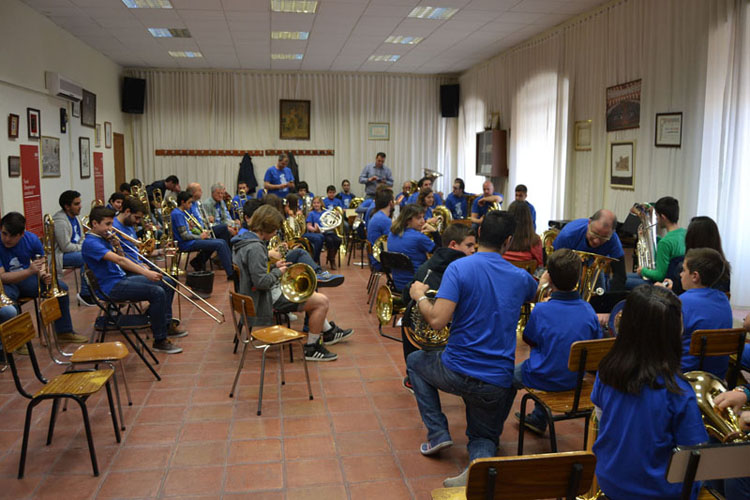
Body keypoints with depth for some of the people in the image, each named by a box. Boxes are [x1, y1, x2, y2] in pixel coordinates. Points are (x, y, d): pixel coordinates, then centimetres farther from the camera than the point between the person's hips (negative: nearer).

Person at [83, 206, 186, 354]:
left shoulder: (103, 238, 14)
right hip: (112, 287, -10)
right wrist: (145, 272, -35)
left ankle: (167, 325, 18)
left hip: (122, 277, 10)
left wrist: (116, 245, -2)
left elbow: (121, 258, 16)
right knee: (157, 293, -25)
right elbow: (119, 260, -29)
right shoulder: (90, 243, -18)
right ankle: (160, 340, -18)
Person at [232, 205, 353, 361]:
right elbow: (261, 282, -29)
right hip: (269, 298, -11)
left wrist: (273, 266, 7)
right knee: (322, 301, -10)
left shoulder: (243, 240, 7)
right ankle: (311, 348, 1)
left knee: (310, 293, 25)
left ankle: (329, 332, 35)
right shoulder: (255, 248, -26)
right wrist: (278, 272, -12)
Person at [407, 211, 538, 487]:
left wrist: (420, 296, -2)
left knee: (414, 361, 29)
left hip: (457, 373, -3)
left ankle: (437, 433, 17)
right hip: (500, 382, 3)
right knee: (484, 436, 27)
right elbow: (538, 295, 27)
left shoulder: (459, 267, -13)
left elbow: (437, 320, -21)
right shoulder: (521, 277, 3)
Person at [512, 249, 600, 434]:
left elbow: (528, 339, -6)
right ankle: (538, 419, 49)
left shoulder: (541, 310, -24)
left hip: (545, 380, -5)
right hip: (575, 379, 5)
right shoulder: (588, 310, -12)